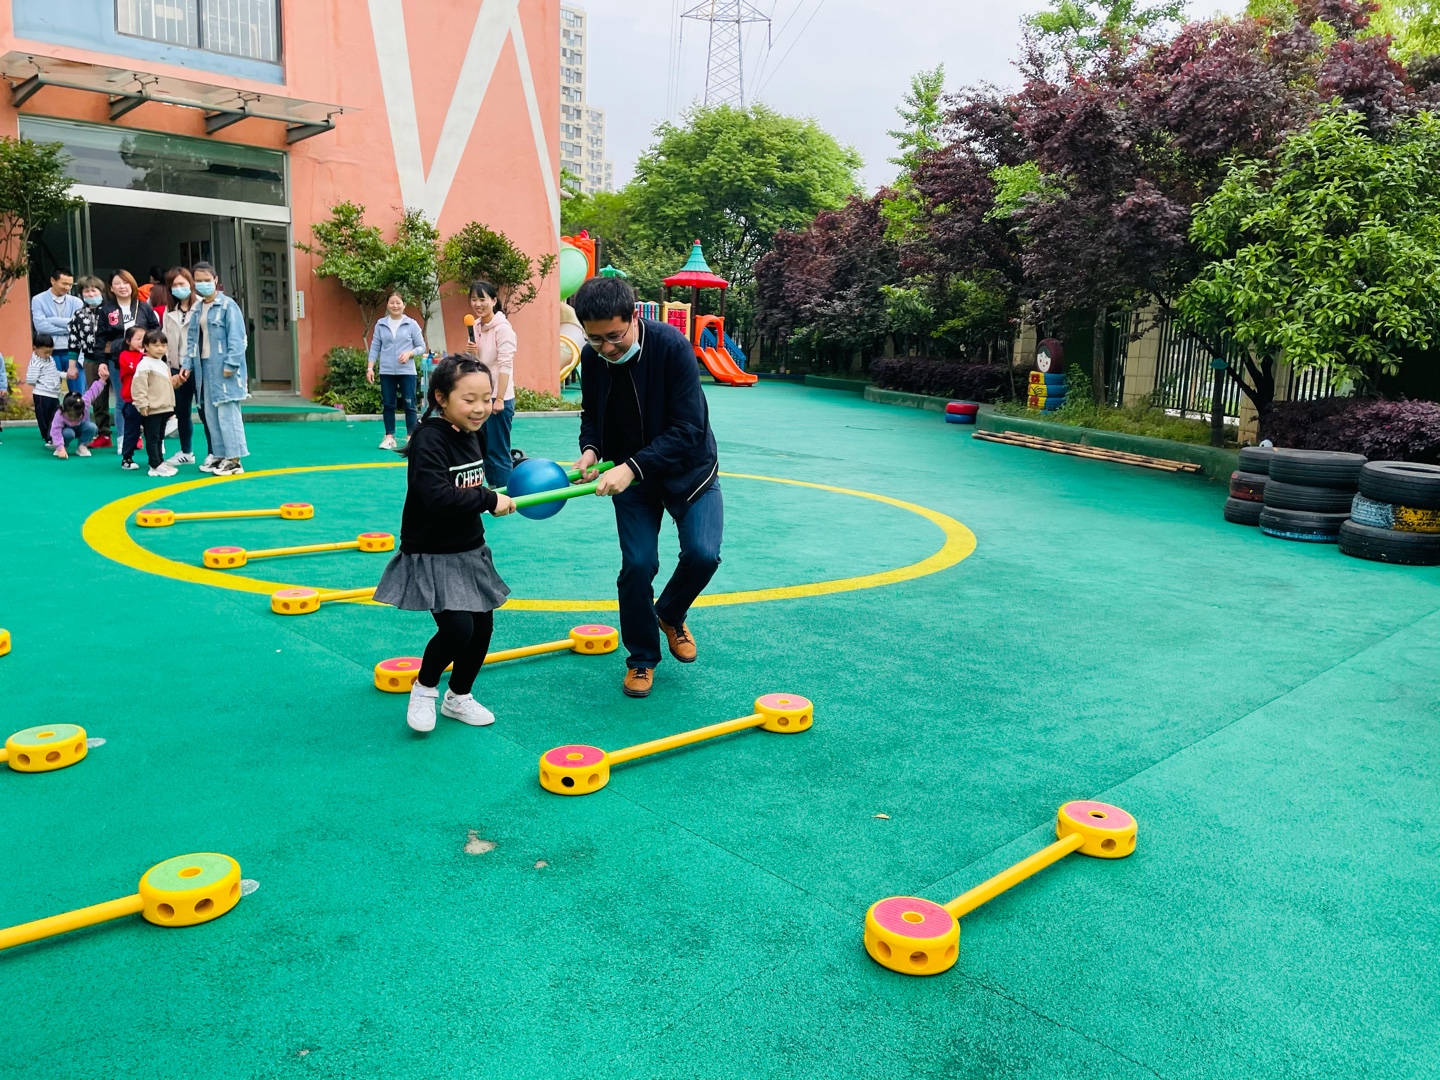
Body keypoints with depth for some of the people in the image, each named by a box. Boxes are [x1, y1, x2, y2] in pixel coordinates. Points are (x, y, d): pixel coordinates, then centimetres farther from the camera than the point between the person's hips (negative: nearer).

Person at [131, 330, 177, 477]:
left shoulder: (164, 364, 16)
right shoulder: (144, 364, -12)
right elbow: (139, 386, -19)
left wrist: (170, 406, 23)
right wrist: (143, 404, -22)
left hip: (164, 408, 9)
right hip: (151, 409, -9)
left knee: (160, 437, 15)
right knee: (152, 437, -4)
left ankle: (160, 462, 22)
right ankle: (155, 466, -5)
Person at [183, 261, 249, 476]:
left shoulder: (227, 306, -6)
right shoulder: (197, 310, 15)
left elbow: (236, 338, -12)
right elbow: (192, 339, 16)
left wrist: (231, 364, -18)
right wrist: (187, 363, 6)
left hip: (223, 367, -8)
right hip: (204, 366, 8)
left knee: (227, 412, -8)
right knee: (210, 414, 10)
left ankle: (234, 459, -4)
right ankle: (219, 455, 18)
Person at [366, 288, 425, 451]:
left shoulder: (412, 324, 0)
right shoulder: (380, 324, 5)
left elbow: (421, 347, 2)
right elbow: (375, 347, 6)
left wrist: (409, 353, -16)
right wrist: (370, 367, 0)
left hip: (406, 371, -2)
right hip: (386, 372, 2)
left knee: (409, 405, -2)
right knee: (387, 405, 7)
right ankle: (389, 437, 14)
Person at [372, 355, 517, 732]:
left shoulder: (471, 436, 6)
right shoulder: (429, 440, -21)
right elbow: (437, 496, -32)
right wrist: (489, 500, -26)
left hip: (469, 551, 8)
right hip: (432, 556, -8)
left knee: (483, 625, 10)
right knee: (457, 627, -17)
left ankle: (459, 697, 31)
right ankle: (424, 688, 11)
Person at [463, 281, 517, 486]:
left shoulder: (502, 327, -12)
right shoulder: (475, 326, 10)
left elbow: (505, 364, -17)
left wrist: (499, 399, -21)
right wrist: (470, 352, -4)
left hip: (499, 397, -8)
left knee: (497, 452, -4)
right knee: (483, 450, 11)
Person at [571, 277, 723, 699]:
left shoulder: (672, 346, -25)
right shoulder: (592, 357, -10)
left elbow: (688, 429, -28)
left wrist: (632, 467, -35)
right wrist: (590, 449, -14)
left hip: (688, 467, -3)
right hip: (631, 475, 3)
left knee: (702, 553, -19)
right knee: (637, 564, -7)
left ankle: (670, 615, 16)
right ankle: (642, 658, 17)